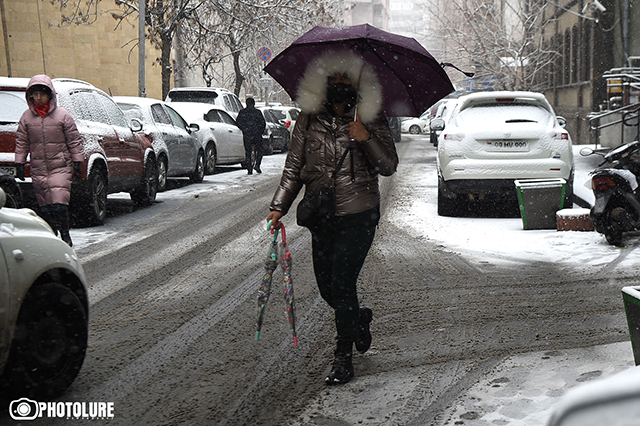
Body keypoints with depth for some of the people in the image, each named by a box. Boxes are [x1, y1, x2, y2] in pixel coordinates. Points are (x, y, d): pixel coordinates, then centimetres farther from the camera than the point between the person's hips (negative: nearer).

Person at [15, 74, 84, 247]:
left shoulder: (62, 115, -2)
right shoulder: (27, 117, 6)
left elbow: (74, 140, 2)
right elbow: (21, 142, 12)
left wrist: (77, 162, -1)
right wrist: (20, 163, 7)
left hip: (61, 166, -3)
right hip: (38, 169, 3)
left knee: (59, 203, -11)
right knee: (45, 206, 6)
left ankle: (65, 235, 1)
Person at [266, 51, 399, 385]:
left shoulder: (371, 120, 1)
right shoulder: (309, 119, 7)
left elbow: (389, 167, -3)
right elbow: (294, 167, 10)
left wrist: (367, 140, -18)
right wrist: (279, 207, 3)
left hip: (359, 214, -4)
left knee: (341, 282, -10)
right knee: (326, 285, 10)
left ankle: (343, 357, 6)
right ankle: (359, 318, 43)